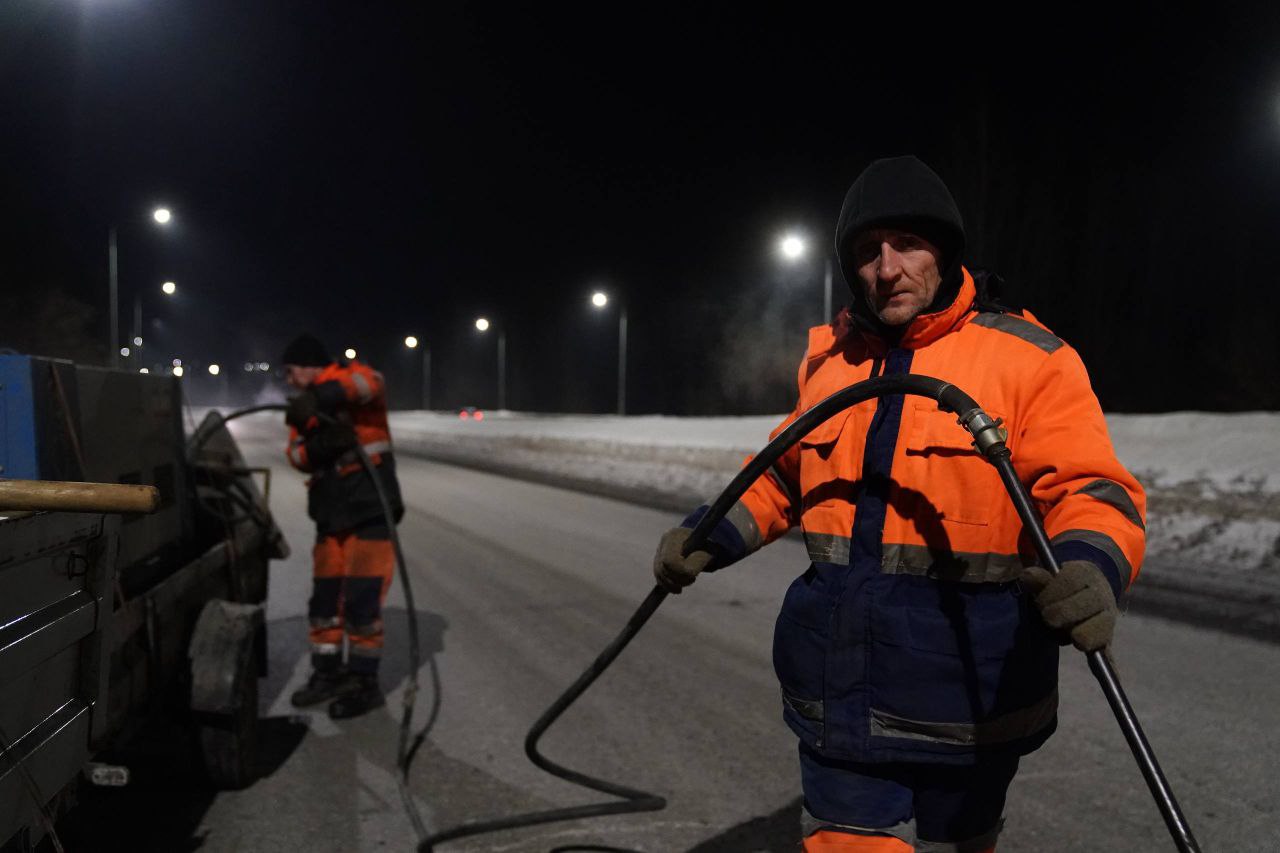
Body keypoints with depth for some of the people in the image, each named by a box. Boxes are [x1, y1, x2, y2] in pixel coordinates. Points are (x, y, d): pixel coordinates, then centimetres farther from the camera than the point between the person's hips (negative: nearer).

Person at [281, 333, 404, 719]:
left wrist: (323, 397, -39)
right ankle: (327, 672, 25)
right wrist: (315, 447, -18)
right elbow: (297, 455, 4)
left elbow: (371, 382, -28)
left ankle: (365, 682, 4)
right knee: (325, 596, 11)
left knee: (361, 598, -8)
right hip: (330, 514, 8)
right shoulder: (304, 412, 18)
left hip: (370, 508, -7)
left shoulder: (350, 377, -3)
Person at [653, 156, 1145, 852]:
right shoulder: (830, 360, 8)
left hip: (967, 696, -3)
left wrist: (1090, 569, -32)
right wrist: (710, 537, 6)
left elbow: (1091, 486, -11)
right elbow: (785, 473, 19)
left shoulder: (1027, 359, -7)